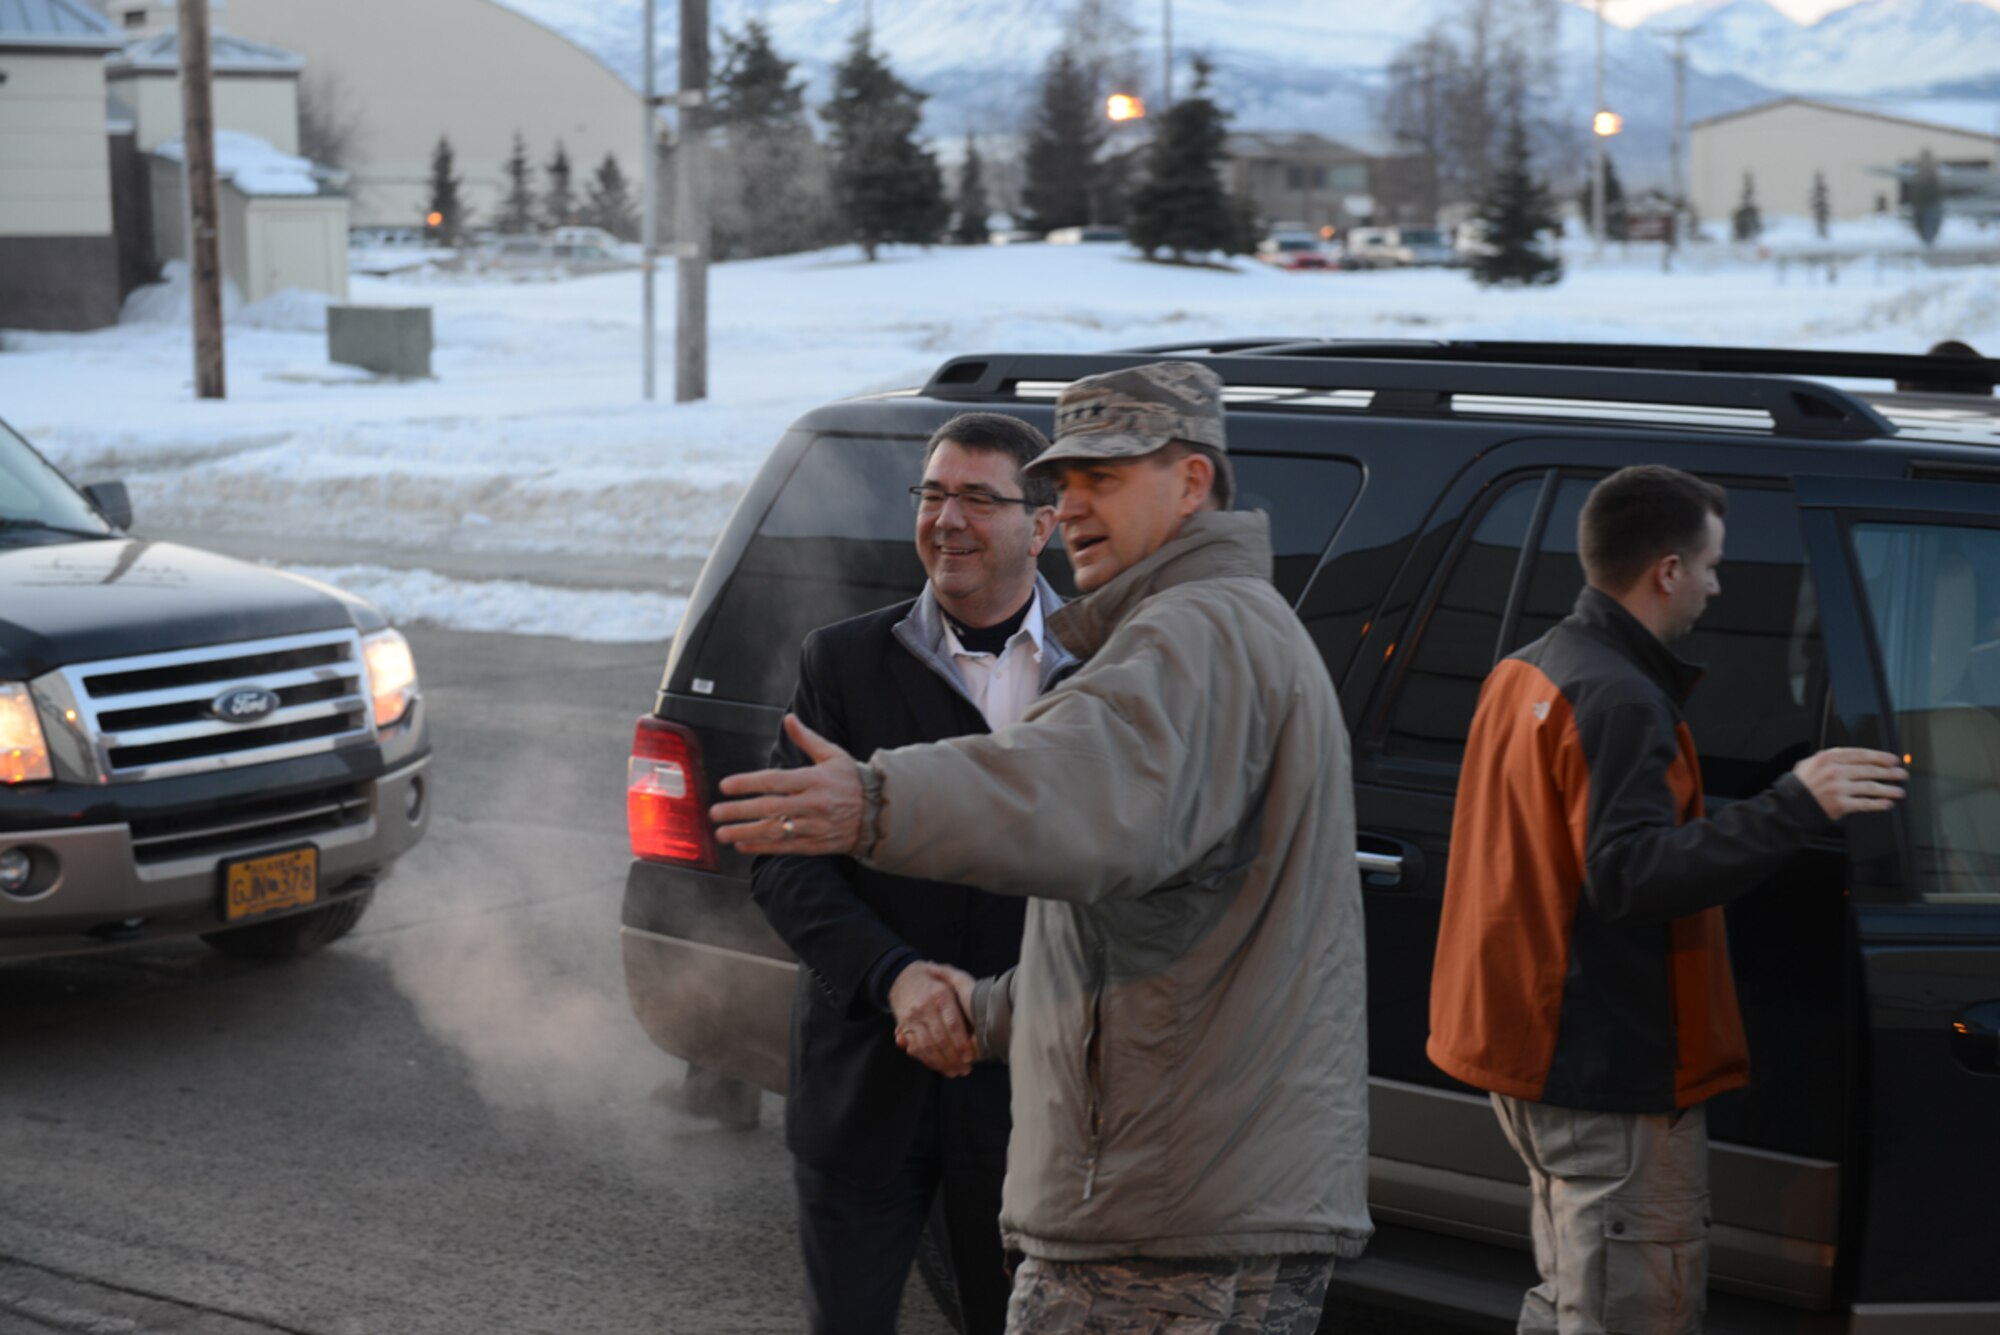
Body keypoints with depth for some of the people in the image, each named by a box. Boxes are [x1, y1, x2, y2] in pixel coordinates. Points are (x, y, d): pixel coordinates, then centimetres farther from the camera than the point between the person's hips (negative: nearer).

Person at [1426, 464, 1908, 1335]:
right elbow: (1632, 874, -29)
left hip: (1529, 1046, 10)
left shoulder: (1525, 674, 12)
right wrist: (1793, 806, -32)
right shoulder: (1620, 699, -20)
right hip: (1613, 1068, -10)